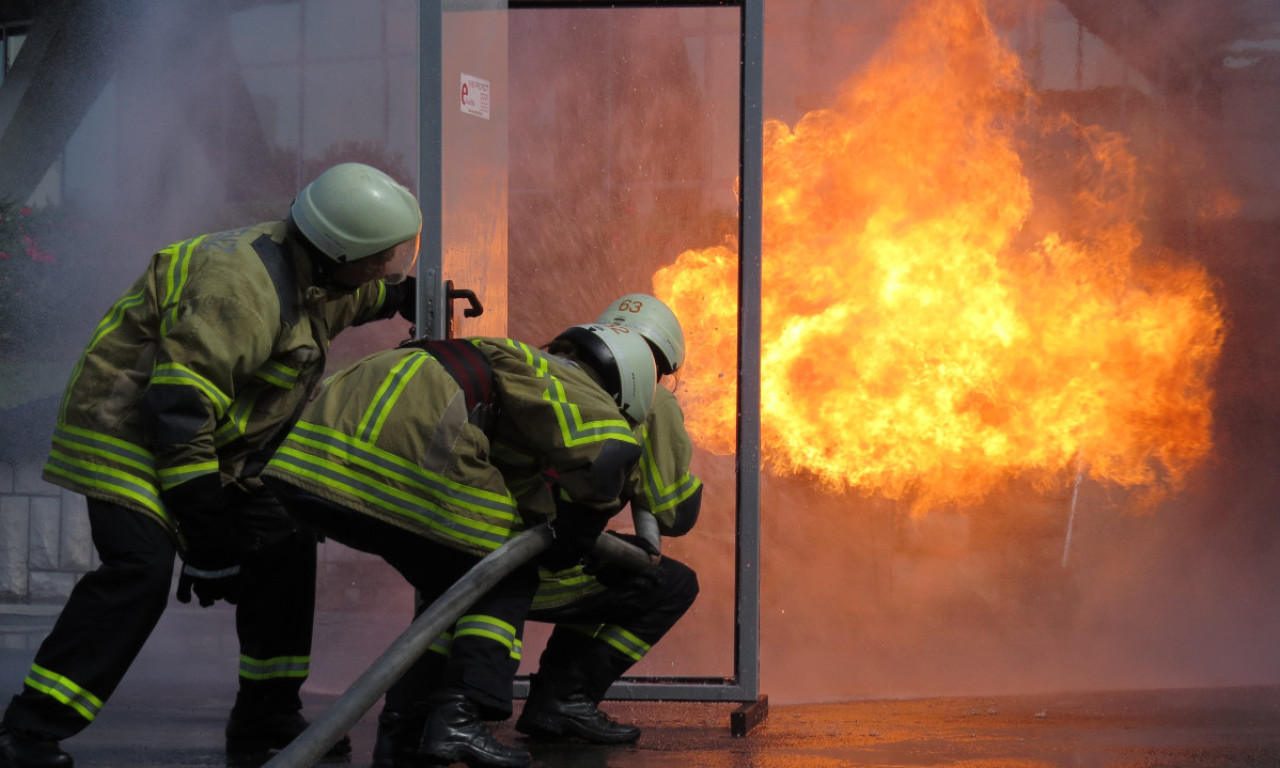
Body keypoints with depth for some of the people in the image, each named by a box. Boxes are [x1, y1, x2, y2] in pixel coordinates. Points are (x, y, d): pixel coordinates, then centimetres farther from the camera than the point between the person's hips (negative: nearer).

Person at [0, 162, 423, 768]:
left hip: (203, 442, 10)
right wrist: (206, 536, -31)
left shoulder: (303, 266, 2)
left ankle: (264, 718, 16)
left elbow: (346, 295, 33)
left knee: (283, 547, 6)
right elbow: (178, 410, -33)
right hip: (131, 436, -10)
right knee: (138, 570, -24)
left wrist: (406, 295, 19)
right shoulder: (243, 288, -30)